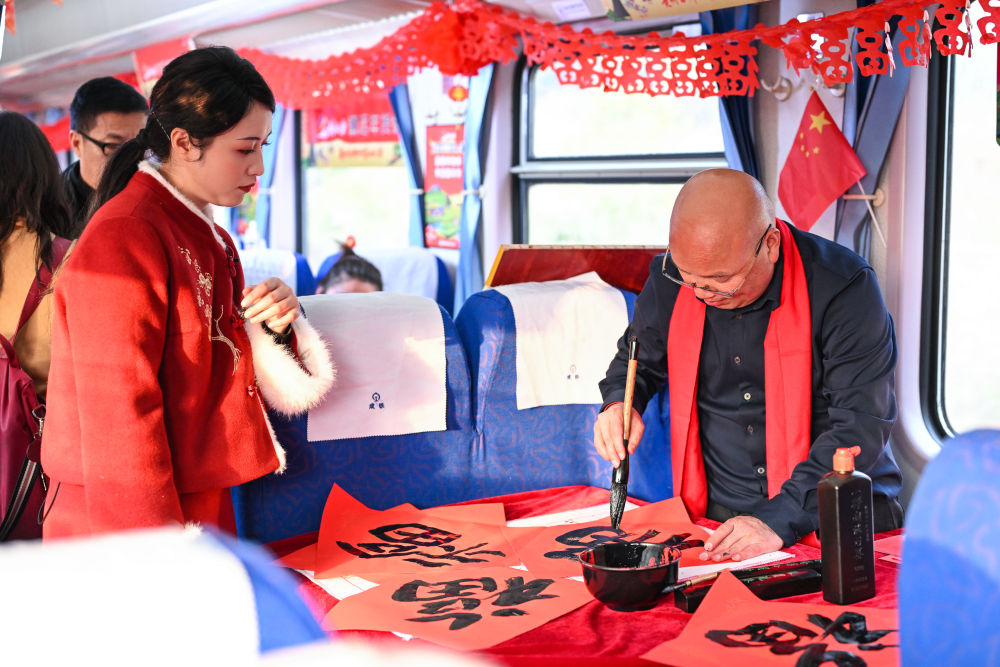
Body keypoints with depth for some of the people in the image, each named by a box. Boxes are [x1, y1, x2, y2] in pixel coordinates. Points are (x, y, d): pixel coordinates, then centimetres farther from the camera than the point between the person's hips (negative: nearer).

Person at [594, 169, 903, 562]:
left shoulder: (845, 289, -14)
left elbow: (860, 425, -18)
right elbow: (639, 357, 19)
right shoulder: (667, 284, -1)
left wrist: (780, 521, -27)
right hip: (717, 516, 3)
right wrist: (619, 402, -4)